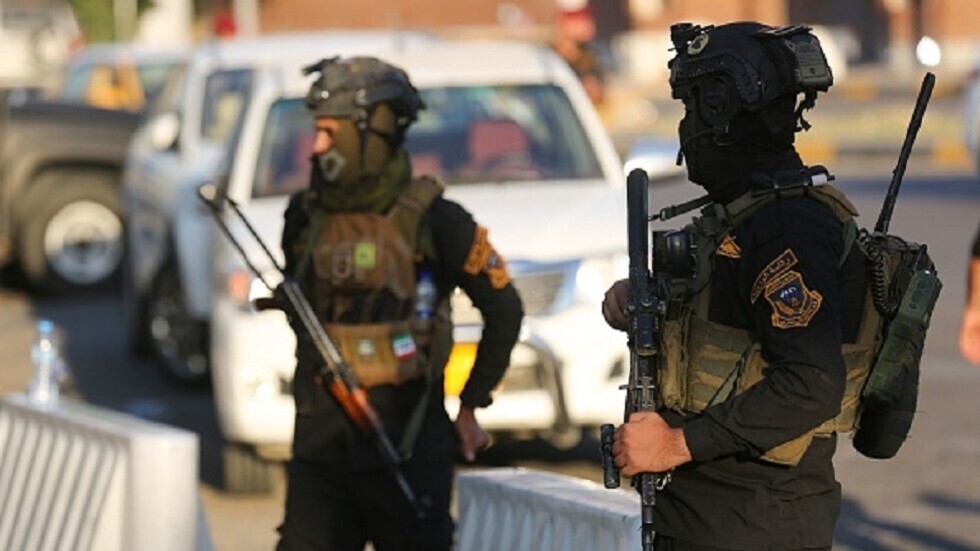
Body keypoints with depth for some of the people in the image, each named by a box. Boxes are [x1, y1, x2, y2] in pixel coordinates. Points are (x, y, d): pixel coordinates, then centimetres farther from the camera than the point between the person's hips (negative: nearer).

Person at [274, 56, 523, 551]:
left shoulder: (431, 221, -8)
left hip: (406, 444, -4)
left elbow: (504, 310, 2)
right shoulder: (306, 217, 6)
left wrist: (471, 406, 5)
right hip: (320, 442, 4)